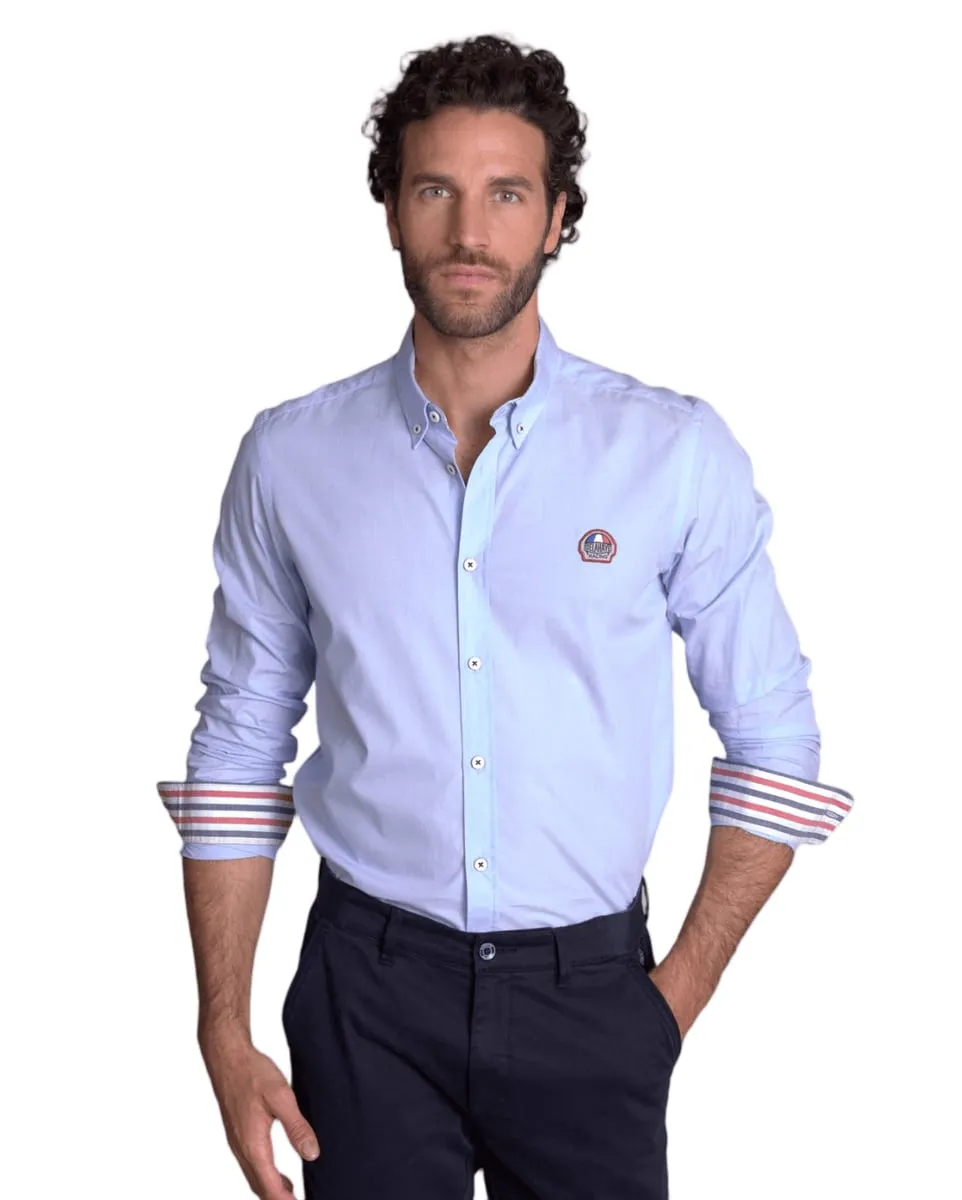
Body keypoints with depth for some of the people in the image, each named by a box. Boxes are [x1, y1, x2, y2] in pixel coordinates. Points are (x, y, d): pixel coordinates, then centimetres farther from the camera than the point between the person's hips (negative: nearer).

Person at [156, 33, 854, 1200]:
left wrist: (683, 991, -2)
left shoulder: (676, 453, -5)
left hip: (587, 989, 0)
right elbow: (236, 750, 3)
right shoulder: (290, 456, -1)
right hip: (368, 988, 1)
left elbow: (772, 742, 1)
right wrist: (224, 1029, 0)